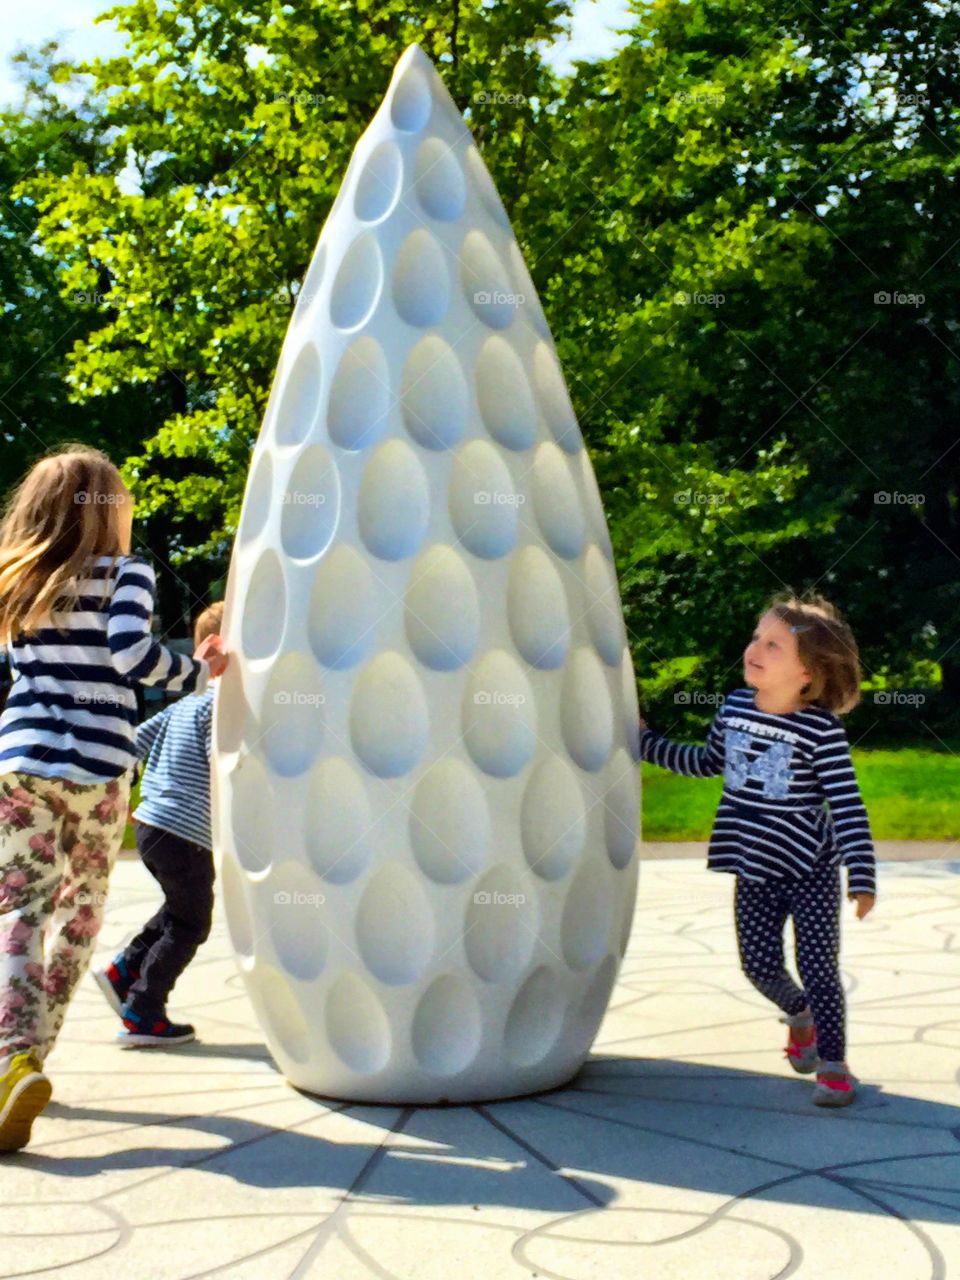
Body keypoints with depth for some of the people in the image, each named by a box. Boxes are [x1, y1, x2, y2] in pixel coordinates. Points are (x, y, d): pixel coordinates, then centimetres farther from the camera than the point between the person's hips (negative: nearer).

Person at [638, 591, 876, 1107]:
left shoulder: (821, 729, -17)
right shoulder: (734, 708, 0)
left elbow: (847, 804, -18)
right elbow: (708, 762, 19)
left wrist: (862, 877, -22)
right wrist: (647, 742, 21)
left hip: (811, 870, -5)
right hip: (755, 872, 5)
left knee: (818, 966, -5)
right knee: (760, 966, 9)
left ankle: (833, 1063, 11)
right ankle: (799, 1014, 40)